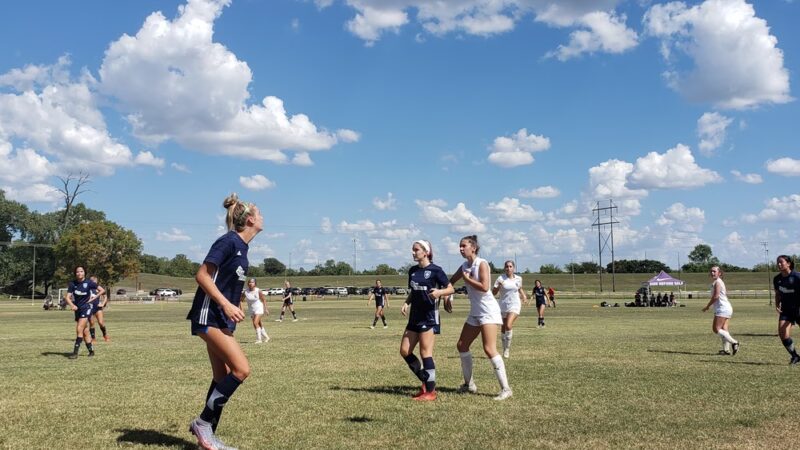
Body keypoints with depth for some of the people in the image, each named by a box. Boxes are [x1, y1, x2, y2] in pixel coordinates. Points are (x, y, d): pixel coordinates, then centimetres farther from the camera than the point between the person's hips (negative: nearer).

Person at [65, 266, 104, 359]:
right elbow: (67, 297, -9)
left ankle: (75, 352, -13)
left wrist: (94, 297, -12)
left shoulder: (89, 283, -10)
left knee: (79, 329, -15)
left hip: (86, 308, -4)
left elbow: (102, 290, -2)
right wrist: (72, 305, -27)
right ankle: (91, 350, 21)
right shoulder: (72, 283, -2)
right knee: (85, 331, 10)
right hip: (77, 309, 5)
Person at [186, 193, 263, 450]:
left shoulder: (241, 246, 13)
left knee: (223, 376, 9)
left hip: (223, 318, 10)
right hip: (210, 316, -10)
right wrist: (226, 304, -23)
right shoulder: (228, 241, -14)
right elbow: (202, 275, -19)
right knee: (242, 369, -16)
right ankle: (203, 422, -3)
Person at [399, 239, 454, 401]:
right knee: (405, 351, 5)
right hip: (415, 316, 8)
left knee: (425, 353, -7)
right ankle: (426, 382, 18)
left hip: (429, 316, -8)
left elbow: (450, 288, -7)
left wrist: (439, 292, -26)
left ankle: (430, 392, 3)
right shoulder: (412, 270, 11)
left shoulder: (435, 270, -9)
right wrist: (406, 303, 3)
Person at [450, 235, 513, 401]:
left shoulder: (481, 263, -12)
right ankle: (469, 384, 22)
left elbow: (484, 287, -23)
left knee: (489, 349, -16)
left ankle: (506, 389, -13)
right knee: (462, 345, 10)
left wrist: (467, 278, -14)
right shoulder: (465, 266, 10)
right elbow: (451, 281, 24)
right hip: (475, 312, 9)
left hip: (488, 310, -9)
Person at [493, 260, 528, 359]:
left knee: (508, 326, -21)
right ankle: (505, 347, 32)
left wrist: (524, 295, 6)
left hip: (514, 305, -1)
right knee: (503, 328, 11)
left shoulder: (518, 278, 2)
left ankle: (507, 348, -6)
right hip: (503, 306, 1)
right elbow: (493, 292, -11)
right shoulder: (501, 278, -7)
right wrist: (498, 286, -28)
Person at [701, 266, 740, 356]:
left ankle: (733, 342, -13)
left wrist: (707, 306, -10)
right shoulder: (719, 282, 20)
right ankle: (726, 349, 0)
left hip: (722, 309, -10)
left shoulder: (717, 282, -10)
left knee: (716, 329, -10)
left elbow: (716, 296, -18)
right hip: (726, 309, 10)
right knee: (723, 329, 5)